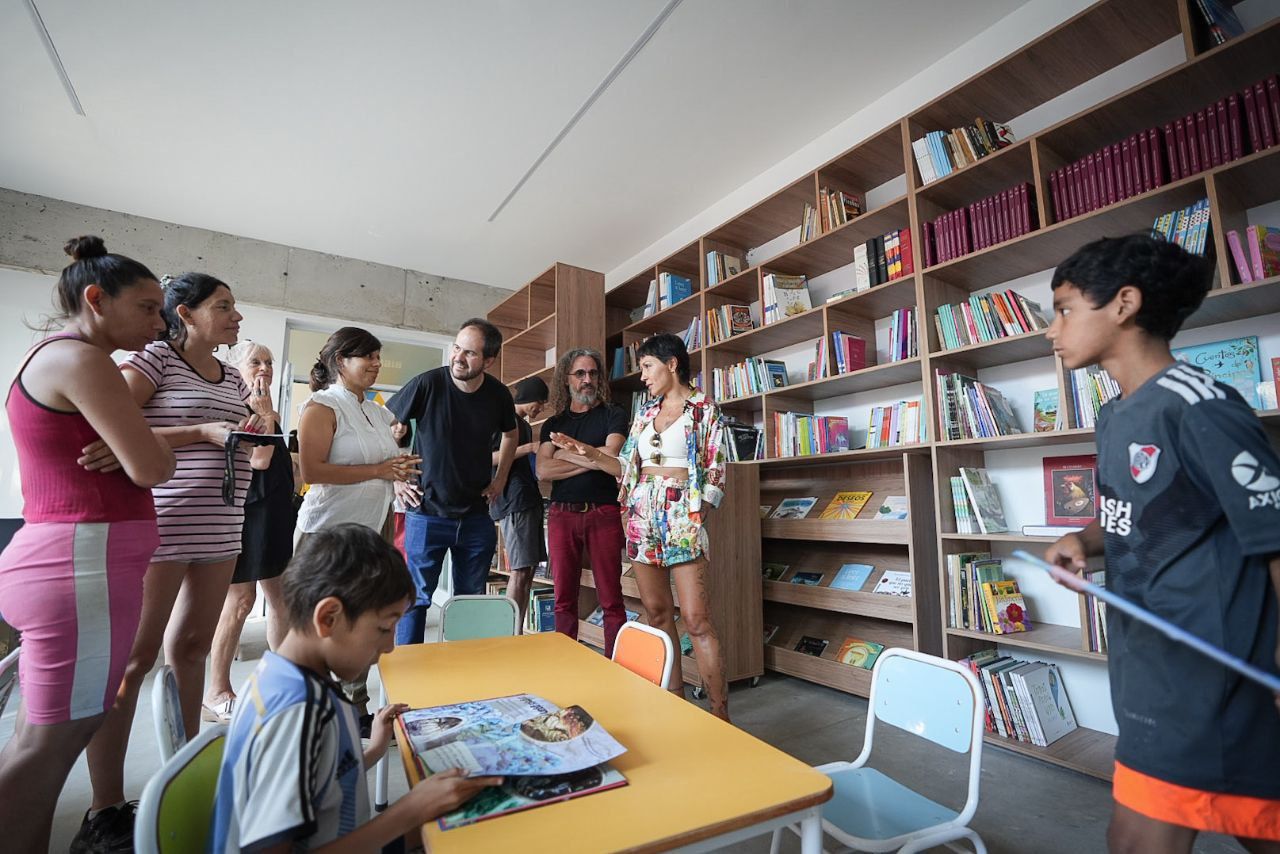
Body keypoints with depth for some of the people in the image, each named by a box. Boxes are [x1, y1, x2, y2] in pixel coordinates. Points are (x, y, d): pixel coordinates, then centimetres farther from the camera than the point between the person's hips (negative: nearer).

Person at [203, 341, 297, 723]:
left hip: (276, 509, 8)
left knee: (280, 593, 11)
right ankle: (217, 692, 9)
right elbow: (258, 459, -18)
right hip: (248, 506, -8)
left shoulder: (269, 412, 17)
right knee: (241, 598, -4)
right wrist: (264, 412, -16)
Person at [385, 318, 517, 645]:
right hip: (427, 513, -3)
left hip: (476, 516, 4)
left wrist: (500, 478, 12)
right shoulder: (428, 383, -14)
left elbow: (510, 433, 18)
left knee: (471, 601, 13)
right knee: (416, 598, 6)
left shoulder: (499, 395, -3)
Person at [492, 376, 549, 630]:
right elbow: (490, 457, -13)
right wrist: (529, 448, -15)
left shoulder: (526, 425, 24)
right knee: (520, 571, -10)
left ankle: (519, 632, 12)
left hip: (529, 499, 9)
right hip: (512, 500, -9)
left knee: (528, 571, 7)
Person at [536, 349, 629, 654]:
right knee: (564, 599, 8)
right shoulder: (552, 424, 14)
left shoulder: (613, 415, 6)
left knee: (611, 600, 0)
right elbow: (543, 470, -1)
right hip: (561, 514, 3)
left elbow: (610, 455, -12)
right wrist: (591, 461, -8)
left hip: (603, 513, -3)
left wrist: (567, 453, -1)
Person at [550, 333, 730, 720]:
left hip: (683, 517, -6)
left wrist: (694, 518, -11)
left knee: (696, 620, -8)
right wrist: (589, 453, 5)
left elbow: (716, 474, -4)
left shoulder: (704, 409, -1)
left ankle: (720, 715, 3)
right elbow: (627, 466, 16)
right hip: (643, 515, 6)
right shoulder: (646, 412, 16)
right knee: (657, 613, 8)